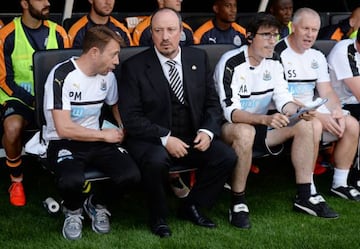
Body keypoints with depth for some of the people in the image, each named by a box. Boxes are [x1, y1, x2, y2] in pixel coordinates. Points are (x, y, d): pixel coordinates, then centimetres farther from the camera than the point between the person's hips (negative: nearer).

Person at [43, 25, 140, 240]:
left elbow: (116, 105, 25)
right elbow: (64, 128, -21)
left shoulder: (108, 76, 4)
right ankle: (73, 211, 2)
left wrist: (123, 131, 4)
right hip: (64, 143, -5)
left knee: (131, 174, -22)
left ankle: (97, 205, 10)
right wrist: (105, 135, -11)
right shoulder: (62, 75, -16)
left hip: (96, 142, 5)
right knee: (72, 181, -37)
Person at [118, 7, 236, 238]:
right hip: (152, 140, -4)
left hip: (192, 137, 4)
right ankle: (158, 216, -7)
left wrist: (207, 131, -10)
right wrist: (165, 139, -21)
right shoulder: (135, 66, -6)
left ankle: (192, 206, 6)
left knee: (227, 156, -18)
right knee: (157, 160, -36)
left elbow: (213, 103, 10)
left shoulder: (199, 58, 6)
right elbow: (130, 117, -11)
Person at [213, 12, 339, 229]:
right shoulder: (231, 64, -21)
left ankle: (304, 196, -1)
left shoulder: (273, 62, 1)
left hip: (259, 124, 7)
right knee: (245, 132, -41)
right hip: (228, 128, -7)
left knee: (307, 125, -8)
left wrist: (298, 111, -27)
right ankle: (238, 203, -26)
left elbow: (283, 99, -3)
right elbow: (231, 112, -29)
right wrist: (265, 119, -44)